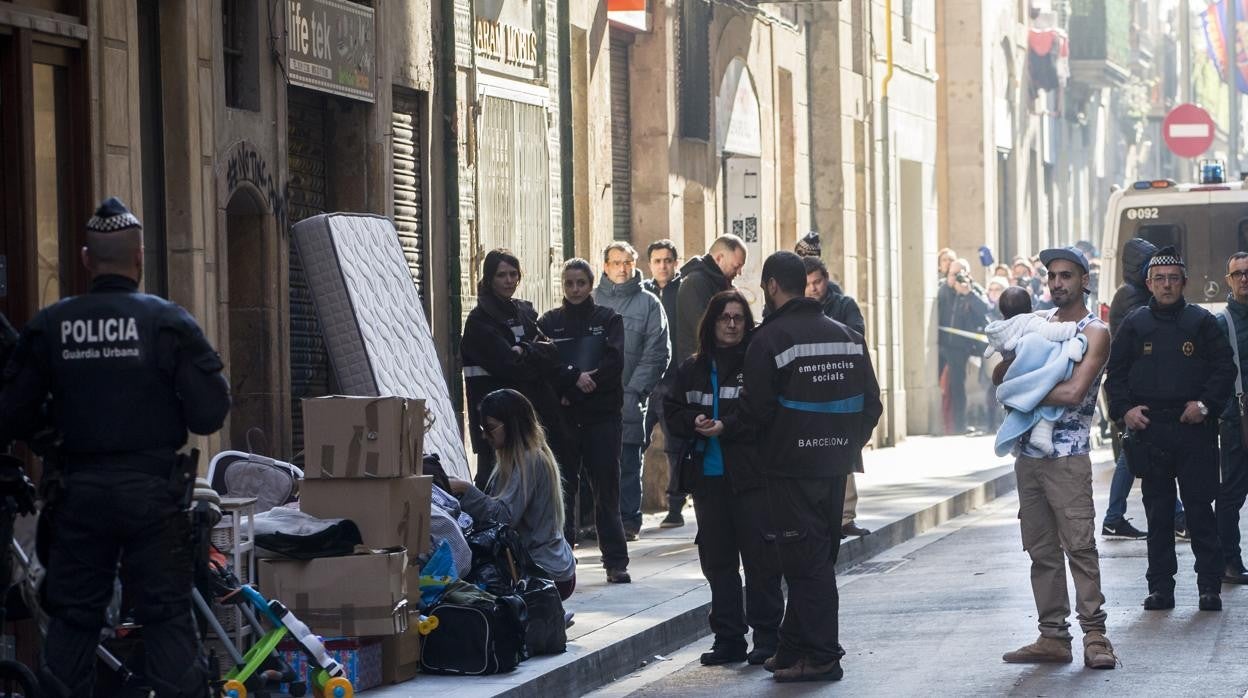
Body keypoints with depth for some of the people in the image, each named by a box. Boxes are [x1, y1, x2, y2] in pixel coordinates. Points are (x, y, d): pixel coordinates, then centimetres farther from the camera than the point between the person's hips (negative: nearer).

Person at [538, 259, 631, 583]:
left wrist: (578, 386, -13)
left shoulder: (608, 319, 8)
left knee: (606, 489, -1)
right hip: (562, 416, 1)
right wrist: (574, 378, -18)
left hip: (603, 414, -1)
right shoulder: (550, 322, 10)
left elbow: (614, 361, -5)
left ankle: (616, 562, 3)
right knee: (563, 489, 0)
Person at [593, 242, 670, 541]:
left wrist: (634, 390, -9)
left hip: (630, 398, -1)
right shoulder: (591, 300, 10)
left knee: (628, 462, 1)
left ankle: (628, 520, 6)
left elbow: (656, 353, 0)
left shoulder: (648, 303, 6)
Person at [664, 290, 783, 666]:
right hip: (709, 476, 5)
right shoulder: (692, 368, 12)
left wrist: (727, 427, -18)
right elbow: (672, 412, 12)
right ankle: (728, 639, 16)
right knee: (717, 560, 9)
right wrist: (694, 422, -8)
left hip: (751, 476, -5)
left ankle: (766, 636, 3)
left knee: (759, 557, -4)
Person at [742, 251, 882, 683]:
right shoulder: (846, 335, 9)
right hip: (835, 467, 7)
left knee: (806, 562, -3)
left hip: (791, 467, -7)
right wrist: (849, 444, 16)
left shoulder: (769, 339, -12)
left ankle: (820, 655, -2)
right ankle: (795, 648, 21)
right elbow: (870, 403, 9)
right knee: (818, 558, 13)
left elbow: (757, 410, -13)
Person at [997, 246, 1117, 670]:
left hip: (1068, 456, -7)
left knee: (1080, 546, -10)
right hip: (1028, 453, 7)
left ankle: (1094, 635, -8)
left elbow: (1074, 392, -15)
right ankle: (1053, 637, 10)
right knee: (1042, 550, 7)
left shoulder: (1095, 333, -4)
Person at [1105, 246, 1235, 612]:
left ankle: (1209, 586, 2)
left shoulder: (1201, 322, 6)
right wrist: (1125, 409, -2)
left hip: (1195, 429, -2)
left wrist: (1205, 403, -9)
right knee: (1157, 513, 5)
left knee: (1200, 510, -3)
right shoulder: (1134, 325, 10)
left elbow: (1225, 368, 5)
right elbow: (1115, 373, 13)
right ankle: (1160, 586, 10)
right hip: (1149, 430, 2)